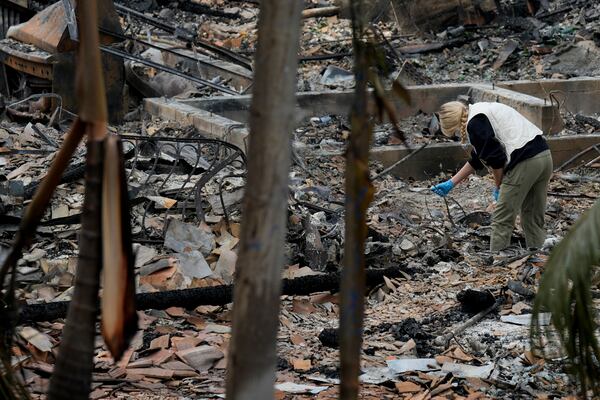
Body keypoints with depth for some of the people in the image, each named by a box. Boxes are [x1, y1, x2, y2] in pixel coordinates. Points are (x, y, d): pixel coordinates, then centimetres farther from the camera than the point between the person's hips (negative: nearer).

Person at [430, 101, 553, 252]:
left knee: (502, 220, 2)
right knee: (534, 219, 16)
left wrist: (498, 187, 6)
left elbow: (495, 158, -11)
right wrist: (451, 183, 36)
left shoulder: (474, 123, -7)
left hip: (525, 161, -10)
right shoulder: (481, 112, 24)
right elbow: (477, 159, 32)